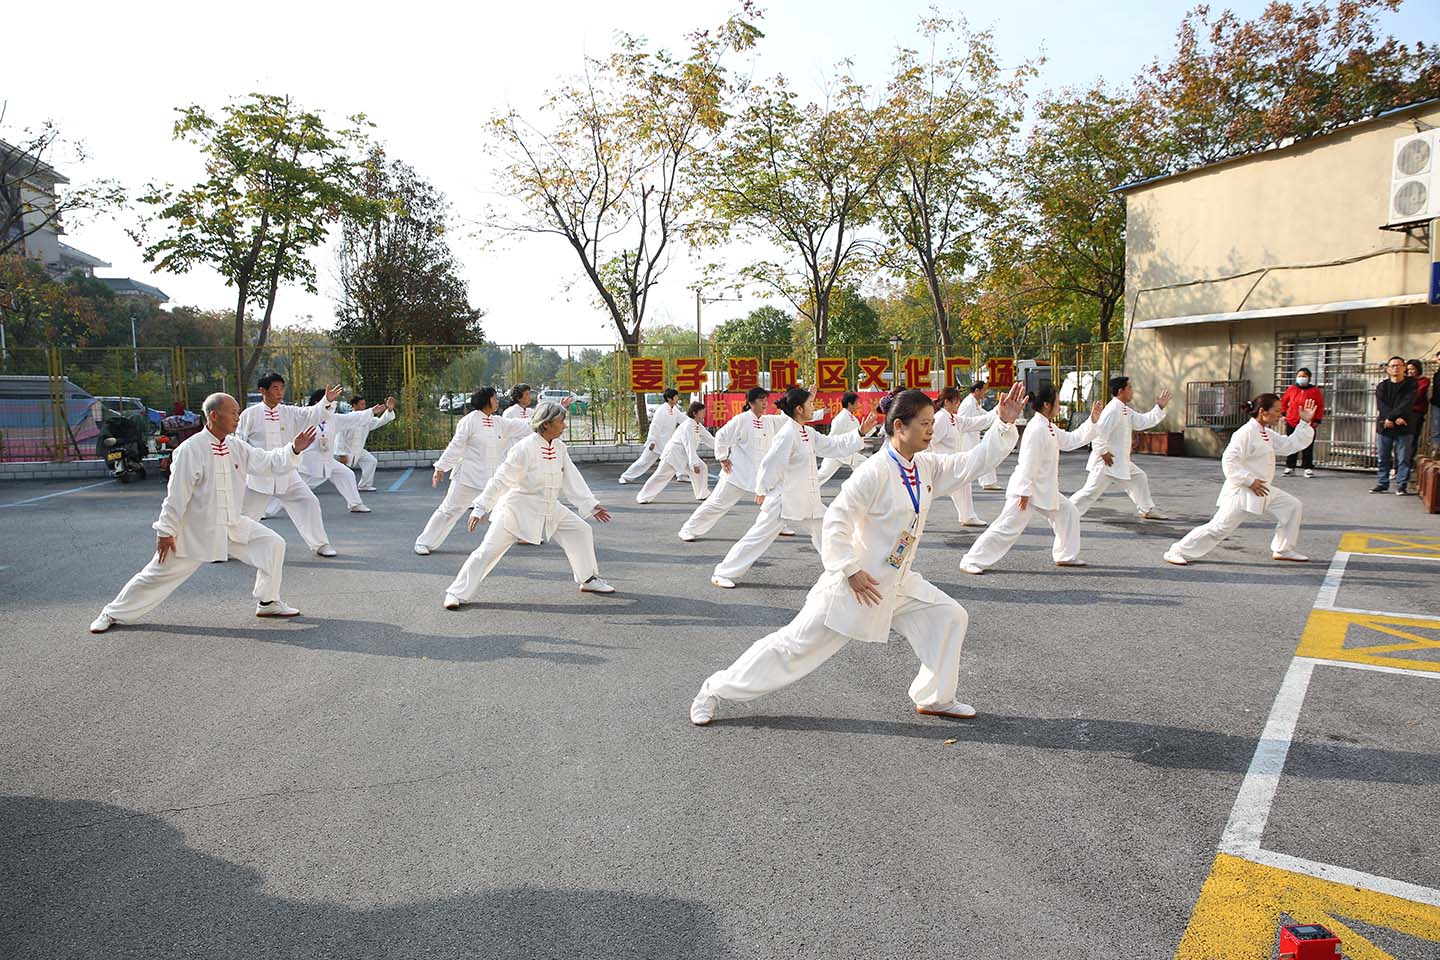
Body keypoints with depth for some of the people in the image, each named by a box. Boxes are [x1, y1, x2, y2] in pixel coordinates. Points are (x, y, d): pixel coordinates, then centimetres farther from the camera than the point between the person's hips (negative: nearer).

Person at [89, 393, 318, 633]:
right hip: (195, 530, -6)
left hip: (233, 525, 6)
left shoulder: (237, 447, 0)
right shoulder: (191, 450, -20)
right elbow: (177, 494, -17)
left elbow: (269, 463, 0)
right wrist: (166, 531, -14)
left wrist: (295, 449, -17)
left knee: (273, 544, -4)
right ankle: (113, 614, 25)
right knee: (158, 574, 3)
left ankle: (268, 602, 11)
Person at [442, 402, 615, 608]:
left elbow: (572, 478, 7)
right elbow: (501, 479, -22)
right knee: (489, 550, -7)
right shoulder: (525, 448, -22)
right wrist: (481, 508, -25)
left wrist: (592, 505, 7)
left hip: (549, 509, 7)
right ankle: (457, 594, 4)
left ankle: (589, 580, 21)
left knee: (580, 531, 5)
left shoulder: (559, 448, -1)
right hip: (517, 508, -7)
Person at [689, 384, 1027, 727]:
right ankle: (715, 689, 12)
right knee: (795, 644, -2)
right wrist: (850, 571, -22)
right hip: (853, 584, -8)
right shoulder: (875, 472, -22)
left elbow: (973, 463, 2)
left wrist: (1005, 424, -8)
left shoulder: (927, 467, 2)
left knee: (950, 618, 5)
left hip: (897, 585, 8)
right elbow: (837, 519, -22)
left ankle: (935, 699, 22)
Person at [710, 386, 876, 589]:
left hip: (805, 500, 9)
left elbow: (835, 446, 13)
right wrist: (762, 491, -8)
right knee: (759, 537, -3)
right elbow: (771, 464, -17)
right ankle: (723, 573, 7)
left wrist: (861, 432, 6)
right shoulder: (787, 434, -19)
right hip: (782, 499, -9)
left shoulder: (809, 434, 9)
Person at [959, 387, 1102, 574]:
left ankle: (1065, 556, 29)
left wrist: (1092, 420, 11)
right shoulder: (1037, 428, -20)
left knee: (1068, 513, 17)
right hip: (1026, 489, -10)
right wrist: (1024, 492, -23)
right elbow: (1028, 463, -23)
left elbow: (1071, 440, 18)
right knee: (1007, 527, -11)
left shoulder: (1049, 428, 11)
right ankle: (971, 561, -6)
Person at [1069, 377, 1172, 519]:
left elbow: (1144, 421, 19)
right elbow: (1098, 432, -25)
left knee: (1139, 479, 21)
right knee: (1091, 491, -12)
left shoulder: (1126, 411, 13)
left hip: (1120, 461, 11)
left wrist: (1160, 407, 13)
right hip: (1107, 462, -11)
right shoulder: (1113, 410, -20)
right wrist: (1104, 452, -21)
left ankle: (1146, 511, 35)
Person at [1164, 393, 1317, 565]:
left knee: (1292, 506, 13)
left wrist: (1305, 423, 7)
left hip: (1262, 491, 9)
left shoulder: (1267, 434, 12)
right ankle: (1177, 552, -6)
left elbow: (1292, 445, 14)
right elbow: (1229, 462, -24)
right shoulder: (1246, 433, -18)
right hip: (1241, 492, -9)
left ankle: (1283, 550, 25)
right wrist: (1250, 481, -23)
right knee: (1219, 527, -12)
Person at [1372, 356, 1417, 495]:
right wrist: (1396, 418, -18)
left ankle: (1401, 486, 4)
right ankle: (1382, 484, 14)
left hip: (1404, 429, -2)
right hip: (1383, 427, 2)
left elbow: (1406, 405, -10)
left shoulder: (1410, 386, 3)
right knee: (1382, 458, 6)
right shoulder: (1382, 386, 11)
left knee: (1403, 459, -1)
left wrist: (1390, 418, -19)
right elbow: (1381, 405, -4)